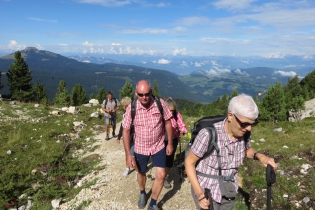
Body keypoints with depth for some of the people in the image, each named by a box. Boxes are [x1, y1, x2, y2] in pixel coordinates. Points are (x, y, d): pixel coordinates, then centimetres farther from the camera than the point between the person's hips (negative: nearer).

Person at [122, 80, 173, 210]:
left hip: (159, 146, 0)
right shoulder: (131, 108, -19)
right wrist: (128, 154, -14)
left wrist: (170, 143, -2)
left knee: (161, 175, -2)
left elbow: (167, 122, -4)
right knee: (141, 173, 21)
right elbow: (126, 131, -12)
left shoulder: (160, 103, -18)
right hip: (140, 148, 0)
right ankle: (142, 194, 52)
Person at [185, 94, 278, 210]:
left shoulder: (244, 134, -13)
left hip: (229, 192, 5)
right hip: (206, 192, -5)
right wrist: (199, 193, -24)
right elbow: (189, 162, -17)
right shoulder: (208, 135, -28)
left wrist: (259, 156, -10)